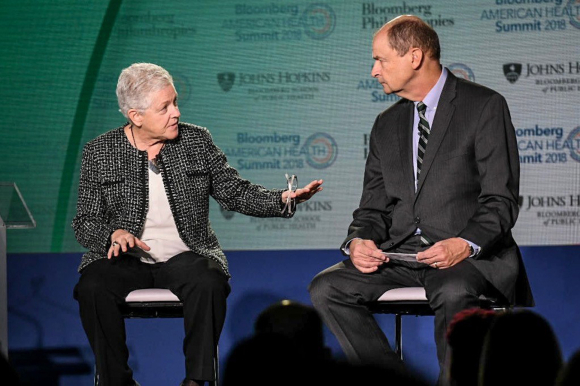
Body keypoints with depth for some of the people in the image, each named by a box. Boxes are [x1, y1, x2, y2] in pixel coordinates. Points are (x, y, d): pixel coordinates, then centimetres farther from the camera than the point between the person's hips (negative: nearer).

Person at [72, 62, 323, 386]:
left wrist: (283, 200, -7)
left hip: (185, 256, 0)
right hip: (126, 259, 0)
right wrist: (114, 234, -19)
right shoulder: (100, 152, 3)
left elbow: (235, 192, 9)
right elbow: (86, 222, 3)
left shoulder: (197, 140, 7)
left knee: (209, 283, -33)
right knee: (92, 288, -31)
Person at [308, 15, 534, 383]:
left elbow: (501, 200, -8)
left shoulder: (485, 106, -1)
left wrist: (466, 244, -25)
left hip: (468, 255, -6)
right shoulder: (387, 124, 18)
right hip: (401, 254, 6)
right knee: (326, 288, -16)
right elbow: (374, 207, 17)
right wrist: (359, 241, -6)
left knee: (454, 294, -39)